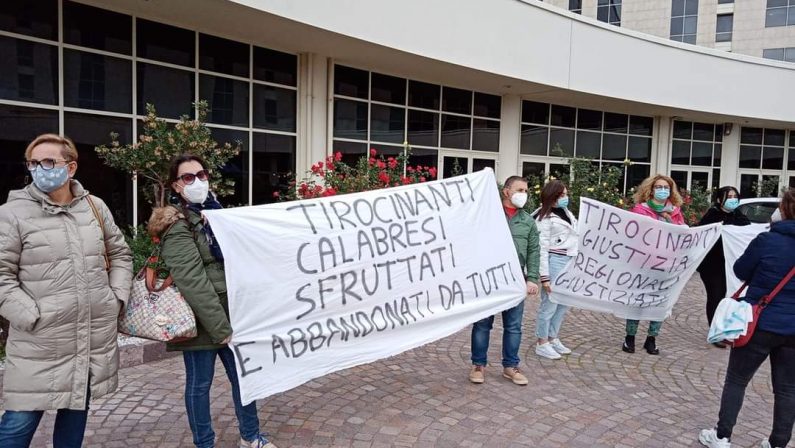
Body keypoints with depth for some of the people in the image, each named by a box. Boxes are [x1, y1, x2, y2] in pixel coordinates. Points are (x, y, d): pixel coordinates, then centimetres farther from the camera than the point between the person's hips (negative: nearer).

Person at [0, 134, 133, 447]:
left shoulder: (95, 207, 7)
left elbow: (120, 254, 16)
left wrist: (117, 298, 6)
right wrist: (33, 317, -14)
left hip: (95, 340, 4)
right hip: (40, 344, -4)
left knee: (76, 410, 18)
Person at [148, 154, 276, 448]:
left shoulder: (215, 210, 11)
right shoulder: (177, 225, -14)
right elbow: (192, 281, -21)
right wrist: (220, 326, -22)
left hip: (231, 314, 7)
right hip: (201, 319, -7)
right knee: (199, 383, 8)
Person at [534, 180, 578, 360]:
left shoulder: (566, 212, 14)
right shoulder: (545, 218, -10)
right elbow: (542, 249, -13)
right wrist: (544, 276, -17)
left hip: (570, 262, 8)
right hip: (555, 262, -8)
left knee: (563, 304, 15)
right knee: (549, 304, -1)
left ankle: (553, 338, 28)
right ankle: (542, 344, 11)